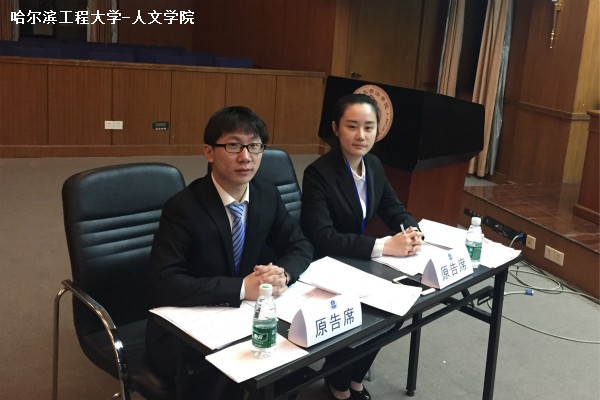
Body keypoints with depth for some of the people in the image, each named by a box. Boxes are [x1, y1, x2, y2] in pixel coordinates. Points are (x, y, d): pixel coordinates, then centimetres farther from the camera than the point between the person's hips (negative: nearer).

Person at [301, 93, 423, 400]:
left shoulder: (374, 165, 0)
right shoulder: (318, 173, -22)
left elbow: (396, 211, 7)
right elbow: (323, 239, -31)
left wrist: (412, 232, -17)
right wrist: (384, 246, -35)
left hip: (355, 263, 7)